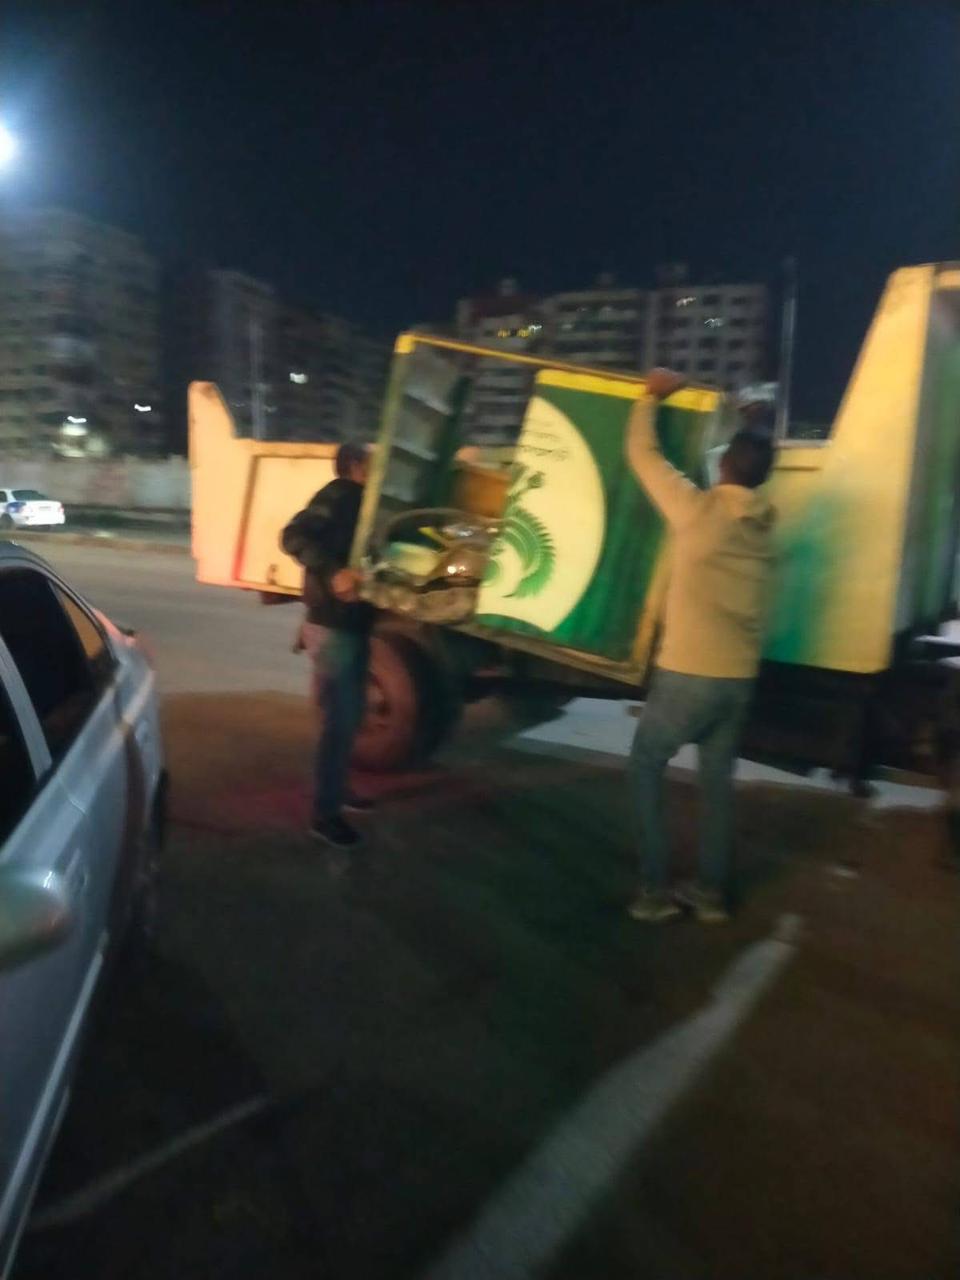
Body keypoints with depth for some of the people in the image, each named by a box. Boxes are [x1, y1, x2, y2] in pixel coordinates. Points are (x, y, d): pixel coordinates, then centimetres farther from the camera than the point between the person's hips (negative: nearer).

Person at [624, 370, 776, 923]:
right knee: (718, 779, 18)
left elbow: (643, 453, 1)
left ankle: (656, 890, 10)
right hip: (740, 676, 6)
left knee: (646, 767, 11)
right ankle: (713, 893, 24)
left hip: (688, 672, -5)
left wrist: (652, 397, 16)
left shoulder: (698, 509, -11)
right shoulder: (765, 522, 6)